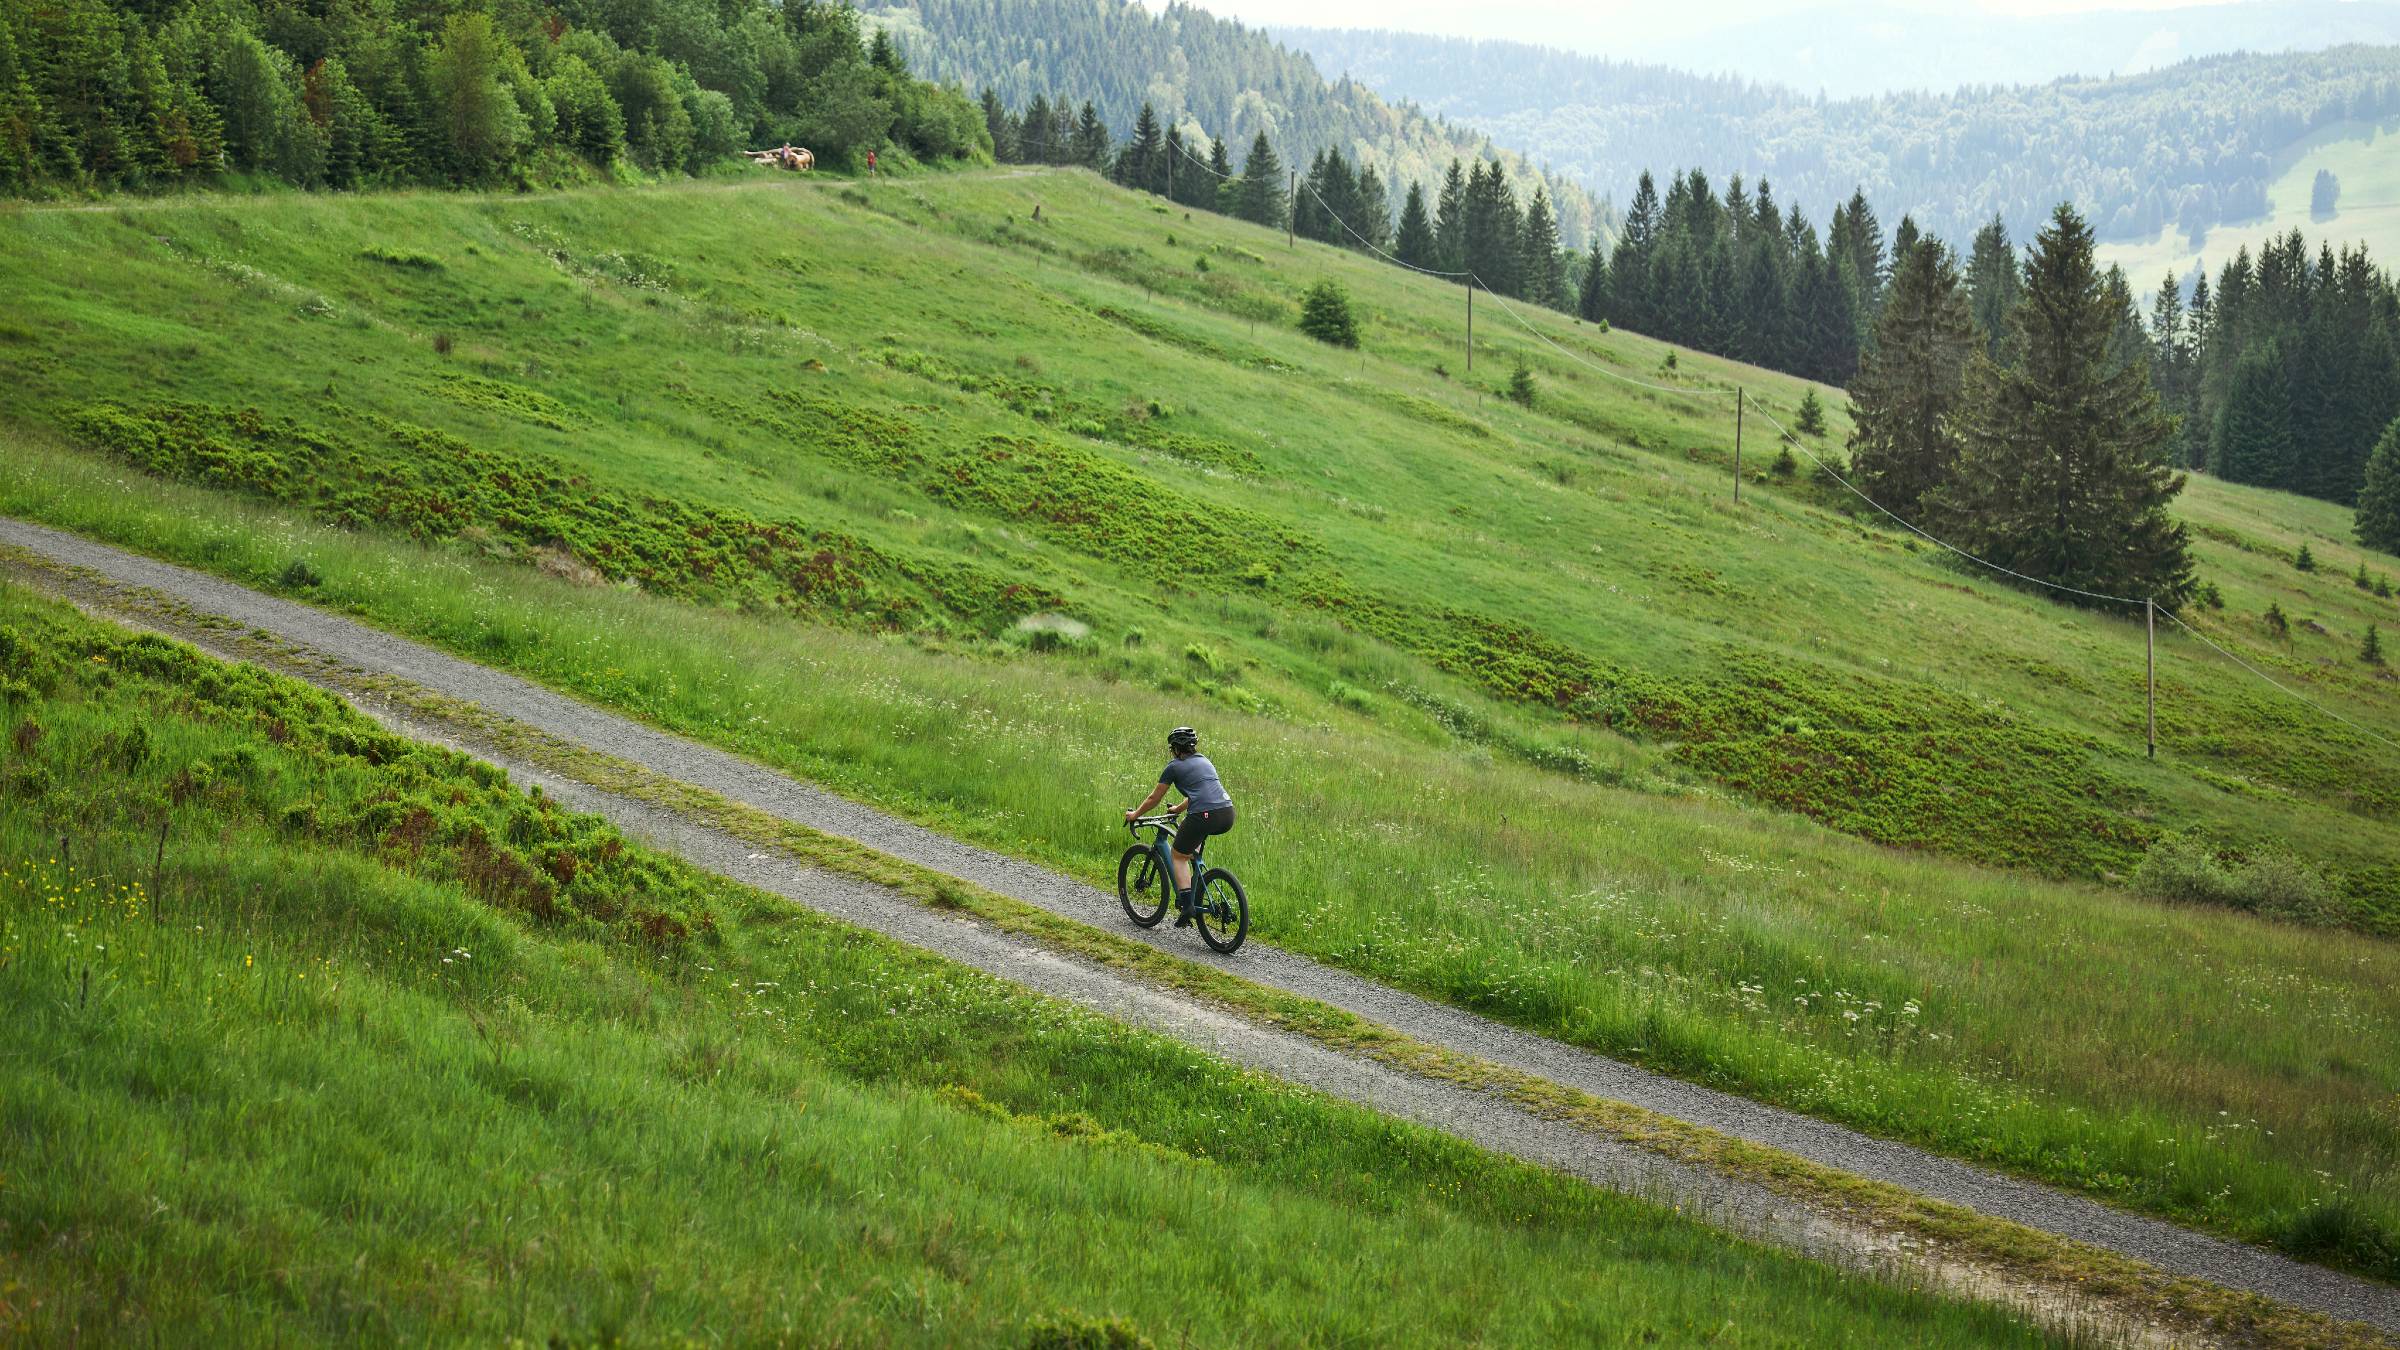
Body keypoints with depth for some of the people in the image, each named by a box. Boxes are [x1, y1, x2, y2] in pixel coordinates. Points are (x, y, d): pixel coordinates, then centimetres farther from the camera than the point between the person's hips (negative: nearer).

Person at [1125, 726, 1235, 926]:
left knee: (1179, 855, 14)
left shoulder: (1174, 767, 8)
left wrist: (1134, 814, 33)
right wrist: (1178, 809, 55)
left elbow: (1153, 799, 17)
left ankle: (1186, 906, -2)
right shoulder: (1204, 761, 26)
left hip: (1204, 816, -6)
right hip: (1227, 816, 6)